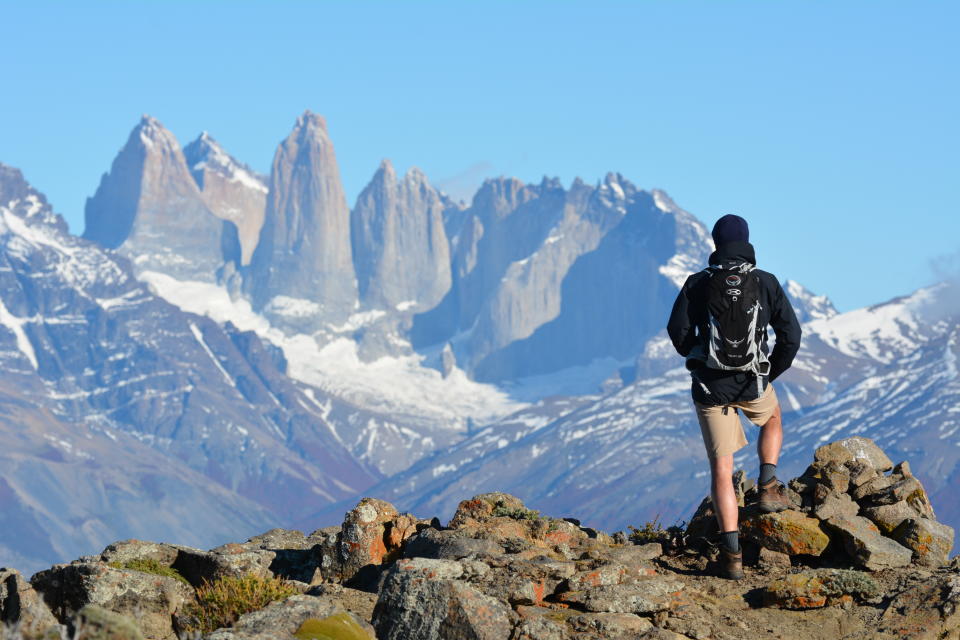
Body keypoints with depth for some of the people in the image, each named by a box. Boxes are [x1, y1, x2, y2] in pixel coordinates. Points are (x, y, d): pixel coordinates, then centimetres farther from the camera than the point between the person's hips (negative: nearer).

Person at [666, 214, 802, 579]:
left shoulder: (698, 284, -4)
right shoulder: (766, 283, -3)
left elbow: (678, 331, -5)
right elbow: (791, 334, -4)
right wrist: (773, 372, 13)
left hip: (710, 385, 0)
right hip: (752, 383, 0)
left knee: (722, 469, 4)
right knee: (772, 418, 37)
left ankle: (732, 553, -2)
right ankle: (767, 487, 20)